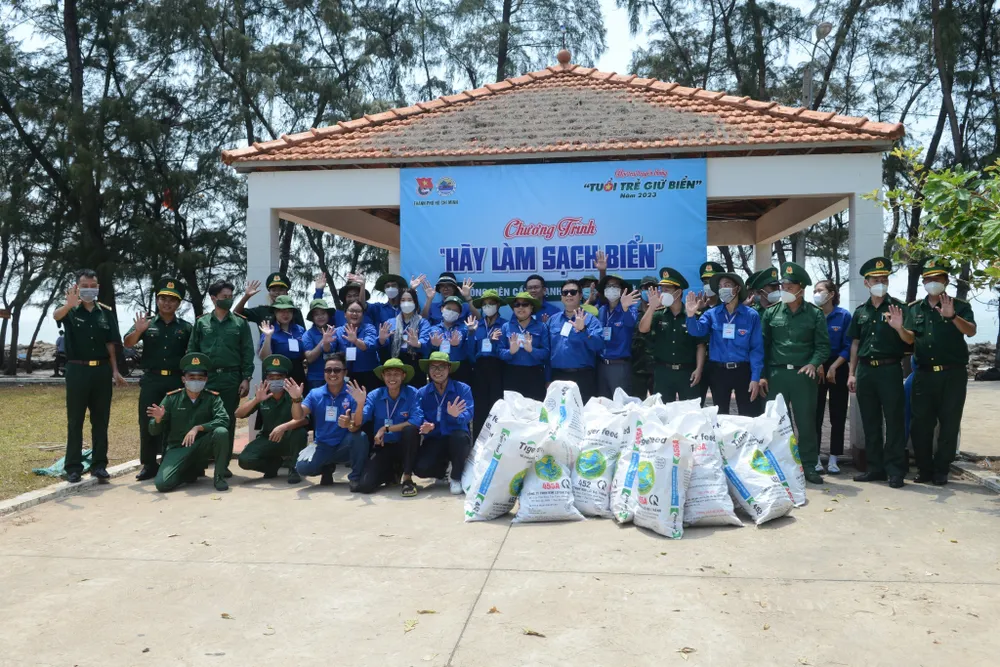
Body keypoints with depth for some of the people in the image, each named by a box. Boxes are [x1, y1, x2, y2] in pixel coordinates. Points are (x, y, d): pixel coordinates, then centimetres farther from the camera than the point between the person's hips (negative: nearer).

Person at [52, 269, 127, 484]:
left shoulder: (106, 312, 8)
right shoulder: (70, 310, -1)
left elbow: (110, 345, 9)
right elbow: (56, 315, -26)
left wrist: (115, 371, 1)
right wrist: (69, 305, -48)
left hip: (102, 370, 3)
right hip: (77, 370, -3)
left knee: (101, 420, 6)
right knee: (75, 421, 2)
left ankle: (99, 465, 13)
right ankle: (73, 467, 8)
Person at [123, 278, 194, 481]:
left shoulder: (186, 327, 8)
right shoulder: (147, 323, 7)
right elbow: (128, 343, -5)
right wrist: (137, 331, -25)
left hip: (176, 381, 0)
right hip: (151, 380, 0)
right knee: (147, 423, 1)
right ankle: (149, 465, 10)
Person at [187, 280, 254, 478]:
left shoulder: (240, 323, 6)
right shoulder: (201, 322, 8)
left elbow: (247, 353, 3)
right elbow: (192, 351, 8)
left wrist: (246, 378, -4)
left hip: (231, 379, 0)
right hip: (206, 378, 0)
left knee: (228, 421, 4)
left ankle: (223, 464, 13)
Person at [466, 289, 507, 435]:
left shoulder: (505, 325, 2)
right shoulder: (477, 325, 13)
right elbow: (470, 352, 6)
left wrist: (495, 341, -21)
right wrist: (471, 333, -5)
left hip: (497, 369, -3)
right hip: (480, 369, 3)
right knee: (480, 406, 2)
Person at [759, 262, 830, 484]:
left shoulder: (815, 314, 3)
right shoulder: (771, 313, 7)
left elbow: (823, 345, 1)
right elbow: (763, 345, 6)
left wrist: (814, 364, -17)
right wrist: (762, 375, 1)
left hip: (803, 375, -1)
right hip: (776, 374, 1)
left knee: (806, 422, 3)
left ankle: (809, 466, 12)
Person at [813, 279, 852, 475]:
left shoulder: (844, 316, -3)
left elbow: (848, 347, -4)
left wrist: (833, 367, -13)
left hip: (838, 369, -1)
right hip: (815, 369, 1)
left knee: (837, 416, 4)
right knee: (815, 415, 1)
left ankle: (833, 459, 10)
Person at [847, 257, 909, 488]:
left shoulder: (898, 307, 0)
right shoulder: (860, 311, 12)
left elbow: (909, 341, -4)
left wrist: (899, 328, -25)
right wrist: (852, 373, 12)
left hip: (890, 369, -4)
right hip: (865, 370, 5)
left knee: (893, 420, -3)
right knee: (870, 422, 9)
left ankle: (895, 470, 4)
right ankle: (876, 467, 18)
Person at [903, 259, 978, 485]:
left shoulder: (959, 306, 2)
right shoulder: (914, 309, 11)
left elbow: (971, 331, -14)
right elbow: (910, 338, 6)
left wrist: (952, 316, -32)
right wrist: (898, 328, -16)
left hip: (953, 374, -3)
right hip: (924, 374, 3)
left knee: (949, 424, 2)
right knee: (920, 423, 4)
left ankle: (941, 471, 11)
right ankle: (924, 469, 14)